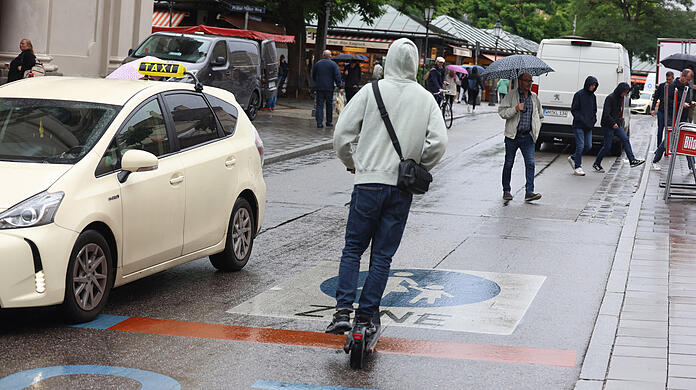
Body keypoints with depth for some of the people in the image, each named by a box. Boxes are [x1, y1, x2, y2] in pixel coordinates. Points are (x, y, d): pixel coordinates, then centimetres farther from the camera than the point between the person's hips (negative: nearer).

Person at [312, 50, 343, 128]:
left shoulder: (317, 63, 6)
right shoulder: (333, 64, -3)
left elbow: (313, 76, 16)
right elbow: (337, 76, -8)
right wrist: (339, 87, -7)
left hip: (319, 87, 2)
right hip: (329, 88, -2)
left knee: (319, 105, 1)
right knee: (329, 105, 10)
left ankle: (319, 123, -8)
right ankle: (329, 122, 15)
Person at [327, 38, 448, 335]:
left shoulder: (371, 91, -2)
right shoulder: (426, 99, 3)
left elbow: (342, 134, -3)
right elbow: (438, 143, -5)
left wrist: (352, 163, 15)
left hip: (369, 181, -1)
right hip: (402, 188, 2)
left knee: (352, 249, 8)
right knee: (383, 255, 8)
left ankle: (343, 310, -4)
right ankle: (365, 316, 9)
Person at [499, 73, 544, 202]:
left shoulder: (534, 97, 13)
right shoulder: (511, 95, -1)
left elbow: (539, 115, 27)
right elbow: (501, 111, -10)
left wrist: (536, 129, 16)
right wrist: (516, 108, -22)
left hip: (528, 137, 3)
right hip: (512, 136, -3)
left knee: (530, 163, -9)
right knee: (509, 163, 5)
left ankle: (529, 192, -10)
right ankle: (506, 191, 18)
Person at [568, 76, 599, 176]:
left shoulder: (592, 96, 12)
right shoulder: (579, 95, -6)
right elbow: (574, 110, -7)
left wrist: (593, 120, 5)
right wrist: (582, 120, -15)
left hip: (589, 126, 6)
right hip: (579, 126, -6)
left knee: (588, 146, 2)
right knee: (580, 146, -8)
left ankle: (573, 158, 24)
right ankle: (577, 167, 2)